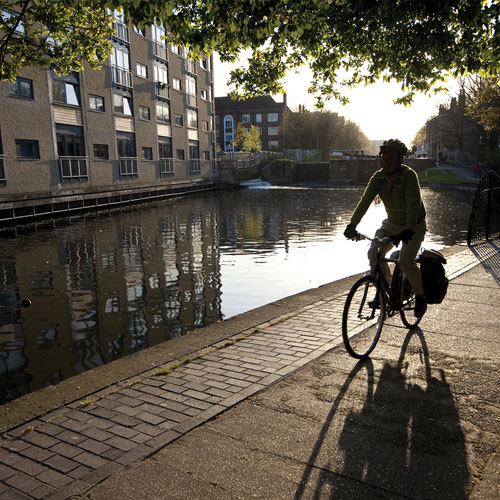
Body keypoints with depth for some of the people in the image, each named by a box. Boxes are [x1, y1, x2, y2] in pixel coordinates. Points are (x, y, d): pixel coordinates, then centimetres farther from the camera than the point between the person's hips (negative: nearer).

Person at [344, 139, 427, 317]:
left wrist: (409, 230, -47)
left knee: (405, 261, -21)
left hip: (414, 226, -5)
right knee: (374, 253, -13)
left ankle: (420, 297, 4)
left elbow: (413, 204, -34)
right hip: (391, 223, 5)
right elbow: (365, 201, -15)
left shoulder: (409, 176, -23)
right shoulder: (378, 177, -7)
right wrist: (352, 225, -27)